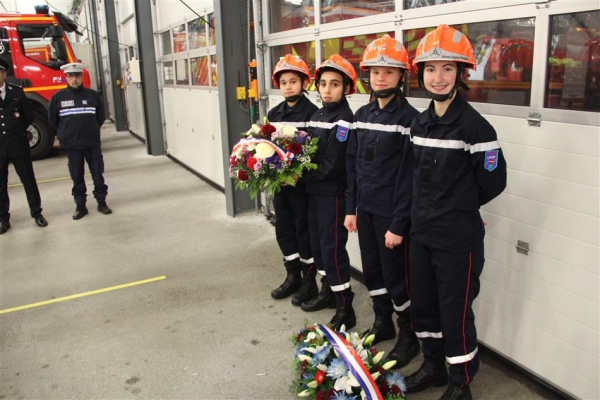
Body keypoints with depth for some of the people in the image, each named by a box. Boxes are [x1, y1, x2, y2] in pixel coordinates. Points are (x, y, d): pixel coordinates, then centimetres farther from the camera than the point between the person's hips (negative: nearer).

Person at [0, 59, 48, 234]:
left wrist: (17, 131, 7)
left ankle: (37, 213, 18)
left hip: (18, 144, 0)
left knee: (28, 180, 7)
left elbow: (29, 116, 6)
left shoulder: (17, 91, 2)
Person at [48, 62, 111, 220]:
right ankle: (80, 205, 18)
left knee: (98, 174, 6)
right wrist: (64, 133, 8)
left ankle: (101, 202, 19)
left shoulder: (92, 95, -2)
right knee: (77, 177, 8)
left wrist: (91, 131, 7)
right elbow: (52, 119, 8)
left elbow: (100, 117, 7)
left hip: (92, 142, 0)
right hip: (71, 144, 0)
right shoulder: (58, 97, -1)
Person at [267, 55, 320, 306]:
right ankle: (293, 276, 29)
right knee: (283, 229, 14)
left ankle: (309, 280, 19)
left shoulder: (311, 112, -10)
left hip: (302, 182, -6)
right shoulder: (274, 113, 10)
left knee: (304, 229, 4)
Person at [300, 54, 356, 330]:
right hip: (314, 191, 8)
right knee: (317, 243, 16)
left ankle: (345, 309, 5)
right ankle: (328, 291, 33)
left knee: (332, 247, -5)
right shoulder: (317, 116, 12)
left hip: (333, 194, -8)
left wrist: (301, 175, -14)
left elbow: (332, 165, -20)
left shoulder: (344, 120, -15)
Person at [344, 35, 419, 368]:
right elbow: (352, 164, 10)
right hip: (364, 208, 6)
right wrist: (350, 208, 7)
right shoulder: (362, 115, 7)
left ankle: (409, 336, 24)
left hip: (391, 213, -6)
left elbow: (409, 176, -15)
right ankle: (382, 322, 38)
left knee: (396, 276, 5)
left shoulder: (409, 118, -13)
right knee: (371, 270, 17)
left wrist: (398, 224, -16)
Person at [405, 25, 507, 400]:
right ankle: (434, 366, 38)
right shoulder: (420, 122, 6)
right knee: (422, 304, 17)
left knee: (455, 312, 5)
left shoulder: (475, 126, -15)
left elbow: (493, 182, -10)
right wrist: (431, 209, 8)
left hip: (458, 238, -7)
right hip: (422, 232, 7)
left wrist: (460, 208, 1)